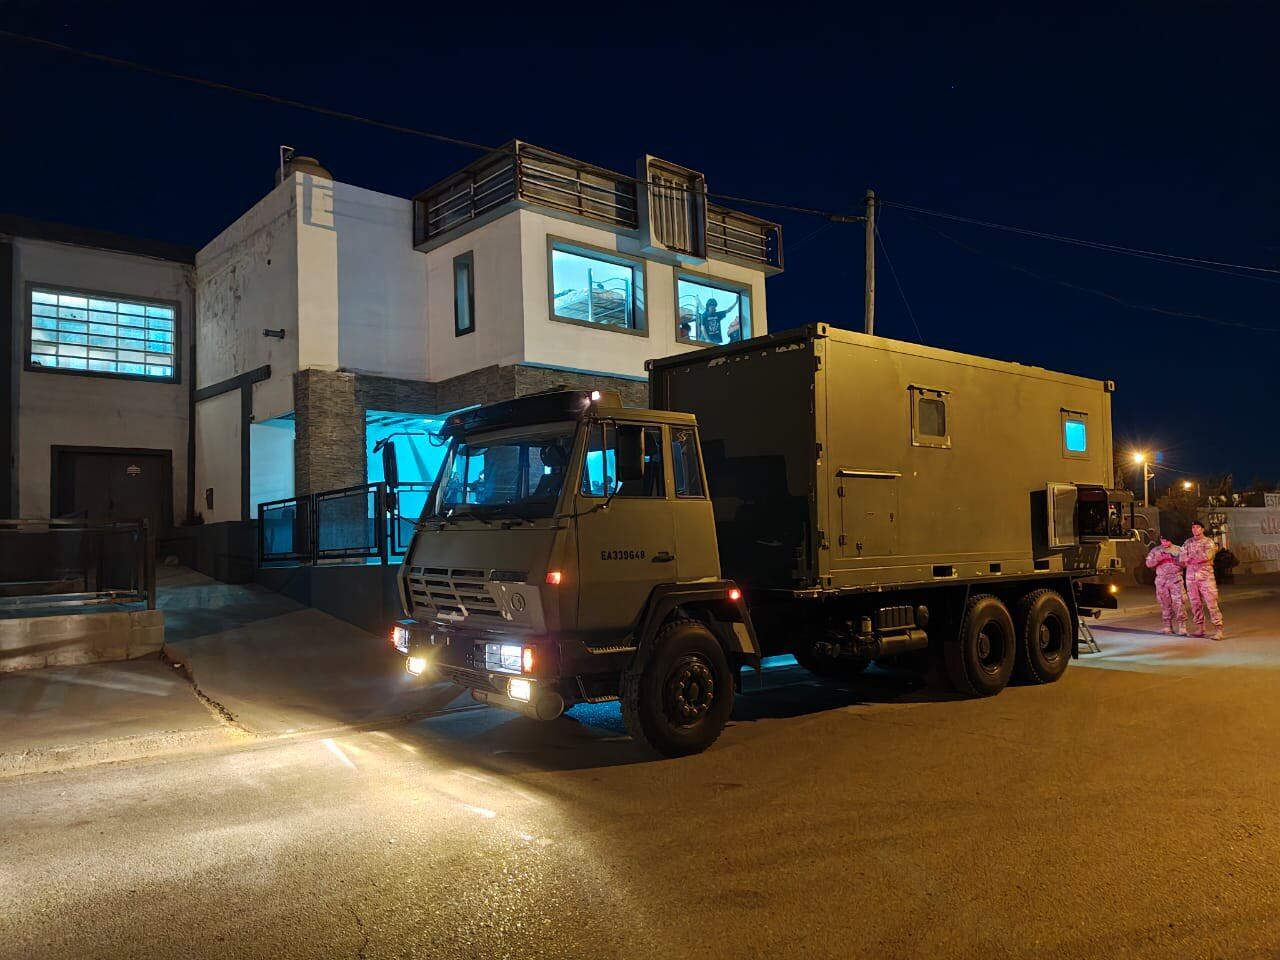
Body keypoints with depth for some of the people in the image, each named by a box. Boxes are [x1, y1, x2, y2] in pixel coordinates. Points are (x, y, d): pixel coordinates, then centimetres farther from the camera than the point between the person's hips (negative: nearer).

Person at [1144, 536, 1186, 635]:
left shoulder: (1178, 550, 6)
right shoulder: (1156, 550, 11)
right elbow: (1149, 563, 5)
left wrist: (1174, 558, -15)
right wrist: (1157, 559, -13)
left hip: (1175, 580, -2)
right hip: (1161, 580, 2)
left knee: (1178, 603, -9)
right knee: (1165, 604, 6)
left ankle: (1182, 627, -8)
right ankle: (1168, 626, 13)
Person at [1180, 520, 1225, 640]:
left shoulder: (1208, 542, 1)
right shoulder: (1187, 543, 12)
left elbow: (1207, 556, -16)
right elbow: (1182, 559, 3)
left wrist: (1191, 560, -8)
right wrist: (1200, 559, -7)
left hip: (1205, 577, -4)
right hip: (1191, 577, 4)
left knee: (1211, 603, -9)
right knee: (1195, 603, 7)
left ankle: (1218, 629, -7)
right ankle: (1200, 629, 16)